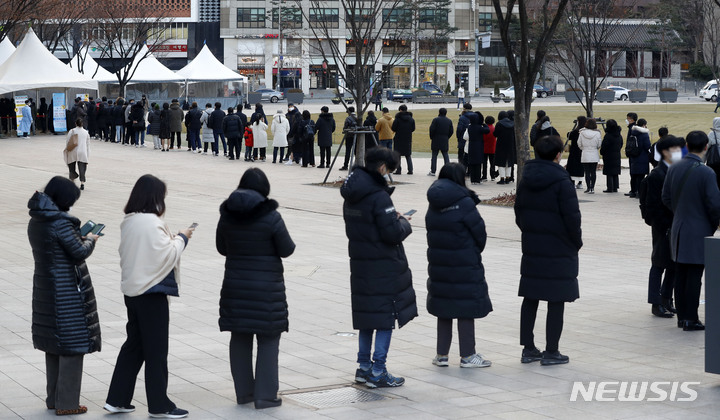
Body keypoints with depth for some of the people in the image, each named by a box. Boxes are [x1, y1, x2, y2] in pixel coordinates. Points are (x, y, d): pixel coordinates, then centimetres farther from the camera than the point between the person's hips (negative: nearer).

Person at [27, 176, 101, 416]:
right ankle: (66, 403, 3)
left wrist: (80, 237, 11)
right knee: (73, 344, 0)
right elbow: (80, 253, -18)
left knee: (54, 345, 17)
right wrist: (90, 240, 1)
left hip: (45, 289, 9)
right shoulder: (60, 222, -20)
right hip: (68, 291, -9)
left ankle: (54, 398, 26)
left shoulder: (36, 221, 6)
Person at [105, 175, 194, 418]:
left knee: (134, 344, 17)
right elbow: (167, 256, -18)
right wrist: (181, 238, -3)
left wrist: (174, 238, 9)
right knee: (156, 350, 2)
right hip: (152, 292, -8)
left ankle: (117, 400, 19)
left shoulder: (128, 221, 7)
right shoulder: (152, 223, -20)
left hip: (132, 290, 9)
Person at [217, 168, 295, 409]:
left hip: (235, 285, 4)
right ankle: (265, 395, 4)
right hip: (267, 287, -4)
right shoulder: (271, 217, -14)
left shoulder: (227, 215, -1)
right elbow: (287, 250, -8)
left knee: (240, 338, 14)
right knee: (268, 340, 4)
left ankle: (243, 392, 20)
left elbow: (222, 248, 10)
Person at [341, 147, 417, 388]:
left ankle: (364, 368, 23)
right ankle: (377, 373, 3)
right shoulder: (378, 196, -20)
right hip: (383, 266, -8)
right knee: (386, 316, 0)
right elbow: (393, 233, -22)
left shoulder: (351, 195, 7)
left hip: (360, 263, 8)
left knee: (366, 317, 16)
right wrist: (404, 223, 0)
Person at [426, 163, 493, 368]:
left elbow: (433, 234, 8)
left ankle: (442, 354, 19)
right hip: (465, 266, -6)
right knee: (466, 308, 3)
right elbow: (479, 232, -9)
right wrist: (476, 252, 9)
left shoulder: (433, 206, 4)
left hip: (438, 264, 6)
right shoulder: (464, 203, -15)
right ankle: (467, 355, 9)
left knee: (443, 308, 14)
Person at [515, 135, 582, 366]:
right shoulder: (561, 181, -14)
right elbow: (572, 216, -13)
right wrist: (577, 242, 1)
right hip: (559, 250, -6)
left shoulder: (526, 180, 6)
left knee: (530, 298, 11)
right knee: (556, 301, 1)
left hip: (531, 249, 6)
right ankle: (551, 352, 4)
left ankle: (528, 348, 15)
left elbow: (518, 213, 13)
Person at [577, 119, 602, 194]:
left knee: (587, 172, 3)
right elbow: (599, 145, 1)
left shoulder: (582, 133, -7)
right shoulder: (597, 133, -7)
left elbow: (579, 144, 2)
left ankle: (588, 188, 0)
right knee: (593, 172, 7)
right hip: (594, 155, 1)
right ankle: (592, 188, 6)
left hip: (585, 155, -1)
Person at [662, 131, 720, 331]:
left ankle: (682, 315, 19)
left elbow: (666, 198, 8)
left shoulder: (674, 169, 1)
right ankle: (690, 319, 1)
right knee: (694, 276, -1)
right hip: (699, 231, -6)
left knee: (680, 274, 12)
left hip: (678, 229, 6)